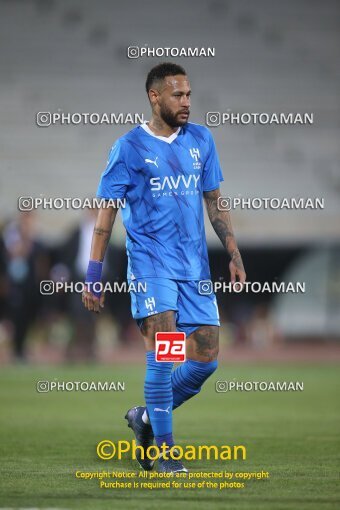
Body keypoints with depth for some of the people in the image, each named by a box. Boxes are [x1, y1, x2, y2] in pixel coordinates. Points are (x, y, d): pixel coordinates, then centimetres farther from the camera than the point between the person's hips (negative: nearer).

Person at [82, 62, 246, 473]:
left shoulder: (201, 140, 11)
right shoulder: (129, 147, -2)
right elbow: (107, 213, 0)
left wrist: (234, 254, 10)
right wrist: (92, 279, -4)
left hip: (195, 265, 5)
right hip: (150, 259, -5)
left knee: (207, 358, 0)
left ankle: (147, 417, 21)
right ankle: (164, 450, -8)